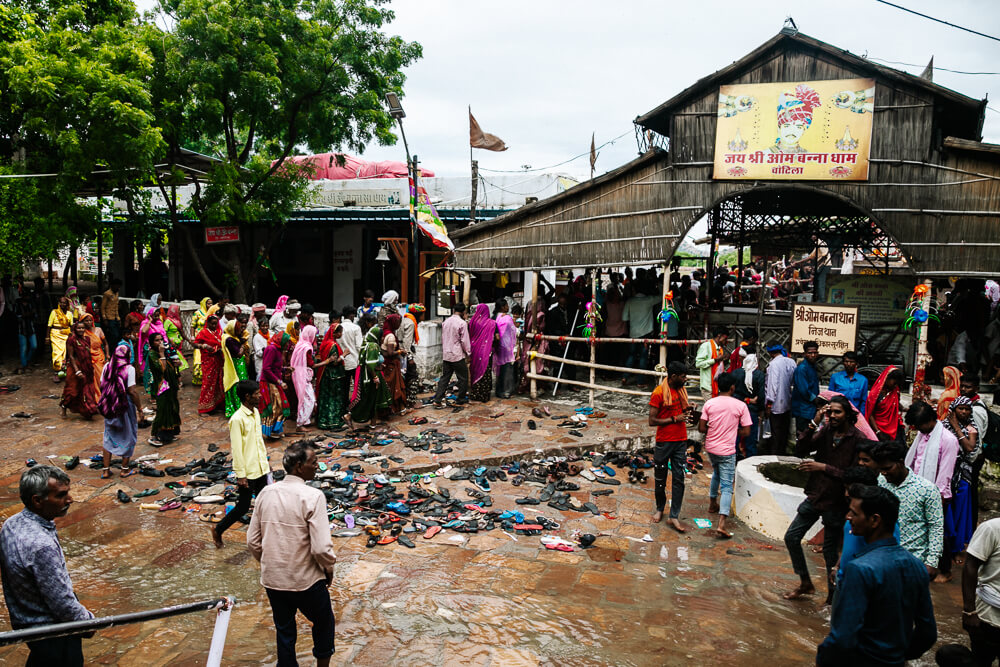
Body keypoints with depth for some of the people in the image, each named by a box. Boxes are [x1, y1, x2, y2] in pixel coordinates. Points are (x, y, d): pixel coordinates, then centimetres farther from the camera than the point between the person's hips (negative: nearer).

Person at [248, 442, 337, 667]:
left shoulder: (266, 493, -3)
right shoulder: (312, 496, -21)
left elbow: (253, 542, 3)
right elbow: (321, 547, -23)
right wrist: (329, 568, -4)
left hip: (272, 579, 5)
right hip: (306, 580, -5)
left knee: (284, 632, 21)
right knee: (324, 622, 21)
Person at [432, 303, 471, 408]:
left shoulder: (445, 322, 7)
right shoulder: (462, 323, -13)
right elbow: (464, 341, -13)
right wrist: (468, 353, 0)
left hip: (446, 355, 6)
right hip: (458, 356, -6)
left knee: (444, 377, 9)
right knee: (463, 378, 9)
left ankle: (437, 400, 3)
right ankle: (460, 400, 16)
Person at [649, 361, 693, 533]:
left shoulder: (682, 390, 8)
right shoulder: (659, 393, -12)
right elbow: (652, 421, -13)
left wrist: (687, 411, -1)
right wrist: (675, 419, -16)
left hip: (681, 441, 5)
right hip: (664, 442, -5)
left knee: (679, 479, 0)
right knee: (660, 478, 9)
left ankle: (674, 517, 3)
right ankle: (660, 509, 31)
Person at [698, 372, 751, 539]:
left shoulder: (709, 403, -5)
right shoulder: (740, 406, -10)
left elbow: (701, 427, -4)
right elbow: (746, 432, -7)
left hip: (711, 447, 4)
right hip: (727, 450, -3)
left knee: (716, 472, 32)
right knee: (727, 487, -2)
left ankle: (713, 503, 43)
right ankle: (721, 524, -14)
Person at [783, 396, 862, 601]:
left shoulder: (857, 439, -15)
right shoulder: (825, 430, 0)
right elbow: (800, 450, -10)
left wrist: (823, 467, -23)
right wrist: (814, 423, -18)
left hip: (836, 503, -5)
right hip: (815, 496, 5)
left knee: (830, 550, 8)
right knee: (791, 537, 8)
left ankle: (832, 595, 27)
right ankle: (805, 583, 26)